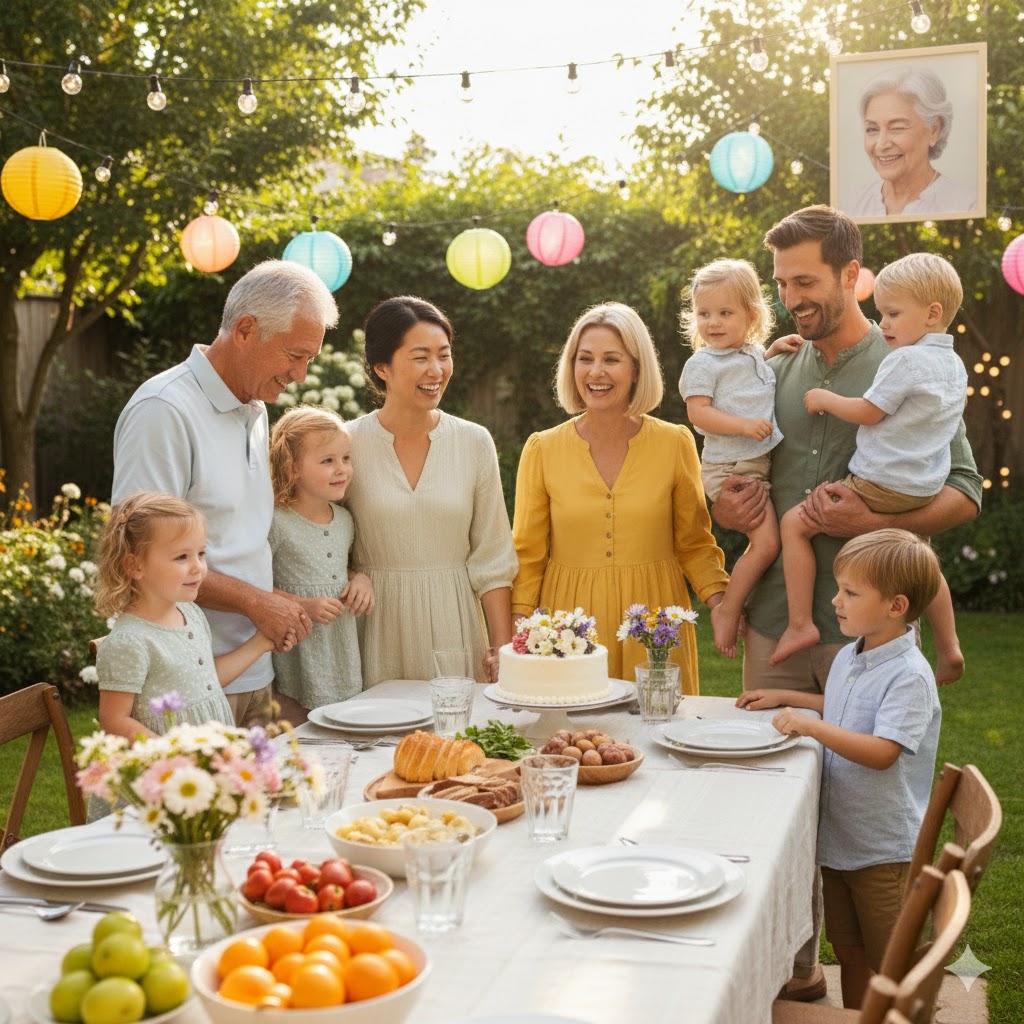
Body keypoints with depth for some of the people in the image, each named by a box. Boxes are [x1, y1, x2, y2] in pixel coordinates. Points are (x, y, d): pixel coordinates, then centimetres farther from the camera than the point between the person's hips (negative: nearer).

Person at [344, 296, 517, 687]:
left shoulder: (475, 443, 1)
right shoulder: (347, 443, -4)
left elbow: (492, 560, 3)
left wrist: (502, 648, -2)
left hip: (453, 624, 1)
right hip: (376, 625, -1)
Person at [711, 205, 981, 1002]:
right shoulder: (775, 370, 11)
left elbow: (964, 491, -4)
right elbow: (744, 471, 20)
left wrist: (871, 521, -19)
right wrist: (728, 508, -3)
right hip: (776, 620, 4)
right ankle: (792, 965, 22)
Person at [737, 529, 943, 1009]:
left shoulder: (909, 676, -20)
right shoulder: (848, 658, 5)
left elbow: (882, 752, -29)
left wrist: (814, 726, -32)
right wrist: (786, 697, 17)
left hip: (883, 849, -8)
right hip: (837, 838, 8)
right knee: (850, 953, 19)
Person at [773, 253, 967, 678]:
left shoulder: (904, 360, -17)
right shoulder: (954, 365, 12)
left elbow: (867, 412, -14)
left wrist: (824, 399, 2)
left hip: (880, 484, -9)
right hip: (926, 488, 9)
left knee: (794, 523, -4)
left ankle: (799, 624, -7)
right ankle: (949, 650, 33)